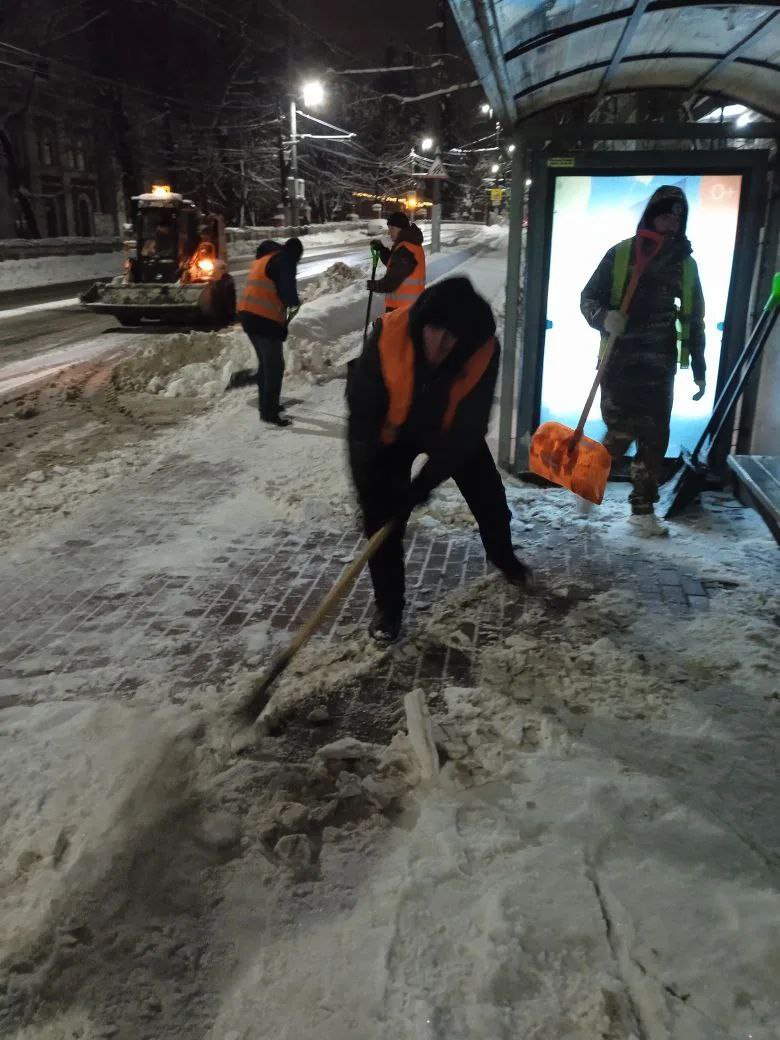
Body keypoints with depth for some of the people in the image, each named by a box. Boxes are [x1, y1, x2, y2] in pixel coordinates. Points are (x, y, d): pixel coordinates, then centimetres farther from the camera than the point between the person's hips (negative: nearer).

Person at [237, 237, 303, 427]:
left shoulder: (263, 259, 21)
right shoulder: (284, 261, -7)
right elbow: (287, 292, -15)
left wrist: (288, 302, 15)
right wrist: (294, 303, 6)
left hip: (248, 314, 9)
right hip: (265, 319, -9)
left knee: (265, 362, 22)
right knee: (275, 366, -2)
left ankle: (267, 403, 33)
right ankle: (269, 412, -1)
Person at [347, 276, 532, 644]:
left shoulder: (483, 351, -32)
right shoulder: (389, 335, -36)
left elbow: (469, 428, -27)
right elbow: (361, 406, -27)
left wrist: (424, 483, -29)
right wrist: (368, 475, -27)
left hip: (452, 430, 2)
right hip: (392, 432, -1)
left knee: (488, 494, 13)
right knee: (381, 514, -9)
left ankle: (503, 557, 46)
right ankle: (389, 606, 8)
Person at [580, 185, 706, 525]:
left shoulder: (685, 264, 10)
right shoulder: (621, 253, 0)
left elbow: (694, 320, 14)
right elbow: (588, 298, 3)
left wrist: (699, 369, 12)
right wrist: (603, 317, -20)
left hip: (660, 366, 3)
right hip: (620, 361, -3)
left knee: (655, 439, 4)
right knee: (620, 435, -4)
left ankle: (643, 506, 15)